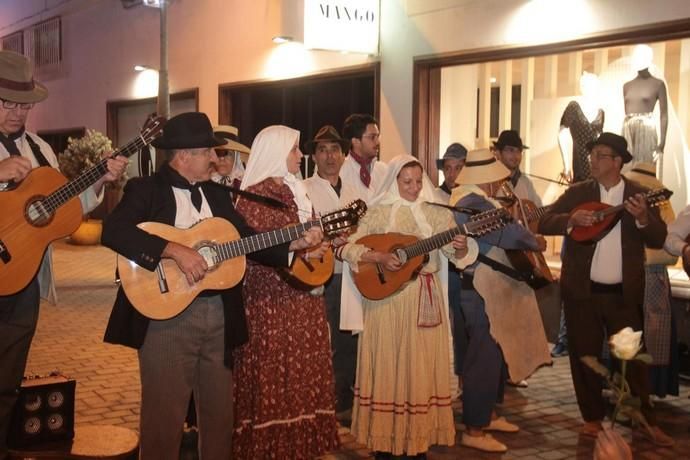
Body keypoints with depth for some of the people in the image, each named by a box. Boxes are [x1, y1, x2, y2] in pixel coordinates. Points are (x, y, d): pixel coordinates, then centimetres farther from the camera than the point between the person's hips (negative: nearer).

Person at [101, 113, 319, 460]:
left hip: (219, 314, 6)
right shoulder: (146, 189, -5)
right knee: (164, 416, 1)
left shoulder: (216, 194, 14)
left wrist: (295, 243, -3)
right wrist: (175, 250, -26)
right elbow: (113, 231, -22)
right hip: (167, 316, -6)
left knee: (220, 412, 15)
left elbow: (247, 240, 11)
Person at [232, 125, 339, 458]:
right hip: (270, 300, -8)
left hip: (303, 299, 8)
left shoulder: (295, 191, 14)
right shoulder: (253, 196, -10)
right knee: (272, 378, -1)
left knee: (302, 375, 12)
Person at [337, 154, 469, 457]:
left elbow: (455, 254, 1)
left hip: (425, 299, 2)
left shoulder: (435, 213, 6)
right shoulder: (378, 213, -1)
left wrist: (461, 248, -22)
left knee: (421, 365, 6)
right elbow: (345, 247, -6)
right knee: (388, 364, 3)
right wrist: (378, 257, -19)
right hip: (387, 299, -2)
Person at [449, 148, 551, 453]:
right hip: (481, 291, -12)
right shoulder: (474, 203, -20)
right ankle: (474, 431, 2)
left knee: (496, 353, 20)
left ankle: (488, 415, 33)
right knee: (484, 358, -6)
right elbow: (508, 233, -28)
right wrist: (536, 243, -12)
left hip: (487, 289, 12)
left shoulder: (469, 199, 15)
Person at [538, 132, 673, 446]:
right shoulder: (578, 192, 1)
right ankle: (593, 417, 22)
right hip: (582, 291, 1)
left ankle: (647, 421, 20)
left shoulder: (639, 194, 1)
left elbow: (658, 240, -6)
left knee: (633, 356, 7)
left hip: (624, 293, 0)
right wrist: (571, 219, -23)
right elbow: (543, 223, -6)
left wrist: (643, 217, -25)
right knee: (585, 355, 8)